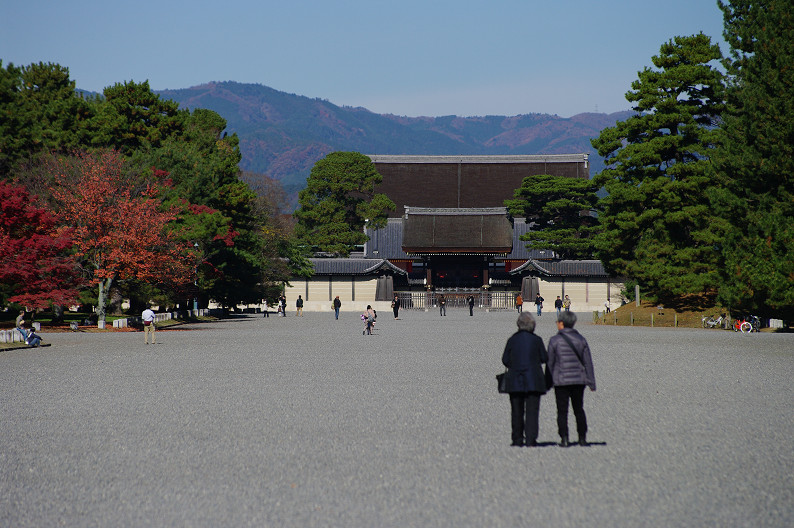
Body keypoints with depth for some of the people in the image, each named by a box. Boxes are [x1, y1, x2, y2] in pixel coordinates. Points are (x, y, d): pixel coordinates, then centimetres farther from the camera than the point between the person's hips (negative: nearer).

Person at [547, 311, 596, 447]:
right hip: (579, 380, 3)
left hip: (561, 381, -3)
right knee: (579, 409, 13)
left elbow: (550, 363, -4)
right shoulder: (581, 339, 3)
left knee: (562, 411, 1)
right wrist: (591, 382, 7)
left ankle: (564, 438, -5)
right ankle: (582, 438, 11)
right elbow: (588, 362, 3)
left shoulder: (554, 340, -7)